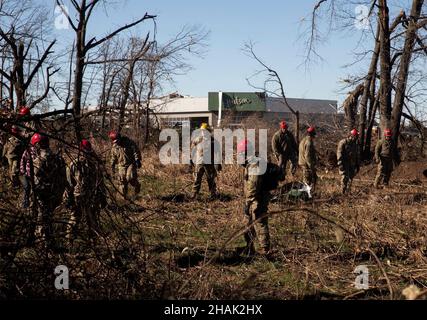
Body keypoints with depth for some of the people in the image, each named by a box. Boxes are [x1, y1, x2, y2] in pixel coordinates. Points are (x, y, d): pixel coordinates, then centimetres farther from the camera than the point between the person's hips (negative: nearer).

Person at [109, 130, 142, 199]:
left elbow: (136, 151, -8)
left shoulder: (129, 142, -8)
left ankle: (137, 186, 11)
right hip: (122, 166, 5)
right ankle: (124, 195, 12)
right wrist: (112, 166, 16)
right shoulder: (114, 147, 7)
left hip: (131, 163, -4)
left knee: (130, 178, -19)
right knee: (122, 181, -1)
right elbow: (113, 157, 20)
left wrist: (137, 160, -16)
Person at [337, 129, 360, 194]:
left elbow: (357, 155, 18)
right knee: (345, 178, -10)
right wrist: (340, 164, -18)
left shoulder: (356, 144, 10)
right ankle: (343, 192, -2)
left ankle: (347, 192, 18)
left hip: (352, 165, 6)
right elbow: (339, 154, -12)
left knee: (350, 178, 7)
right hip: (344, 165, -6)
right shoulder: (343, 143, -9)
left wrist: (358, 165, 15)